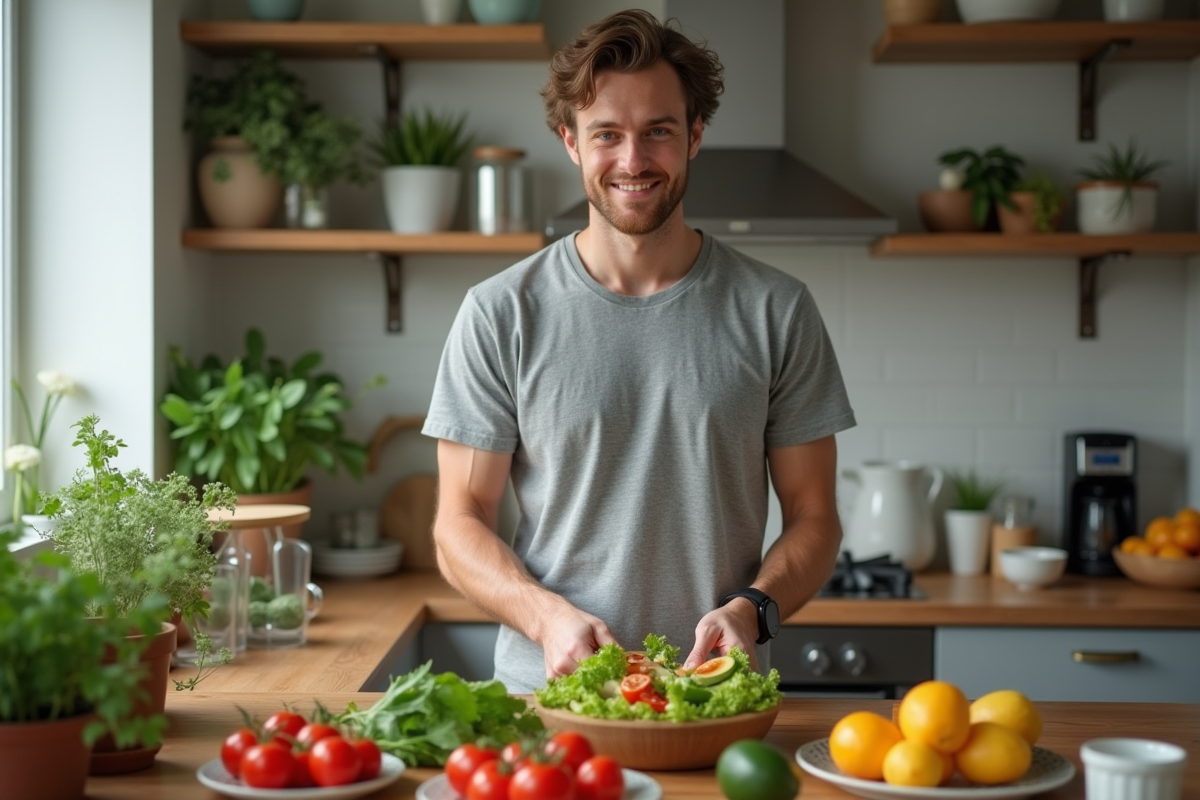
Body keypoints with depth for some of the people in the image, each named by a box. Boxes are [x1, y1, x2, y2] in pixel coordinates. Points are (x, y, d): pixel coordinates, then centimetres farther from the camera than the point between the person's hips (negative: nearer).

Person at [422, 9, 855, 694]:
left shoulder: (776, 310, 6)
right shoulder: (500, 314, 3)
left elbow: (813, 516, 8)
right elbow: (461, 524, 4)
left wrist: (752, 609, -12)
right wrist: (547, 615, -15)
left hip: (722, 699, 1)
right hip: (545, 691, 0)